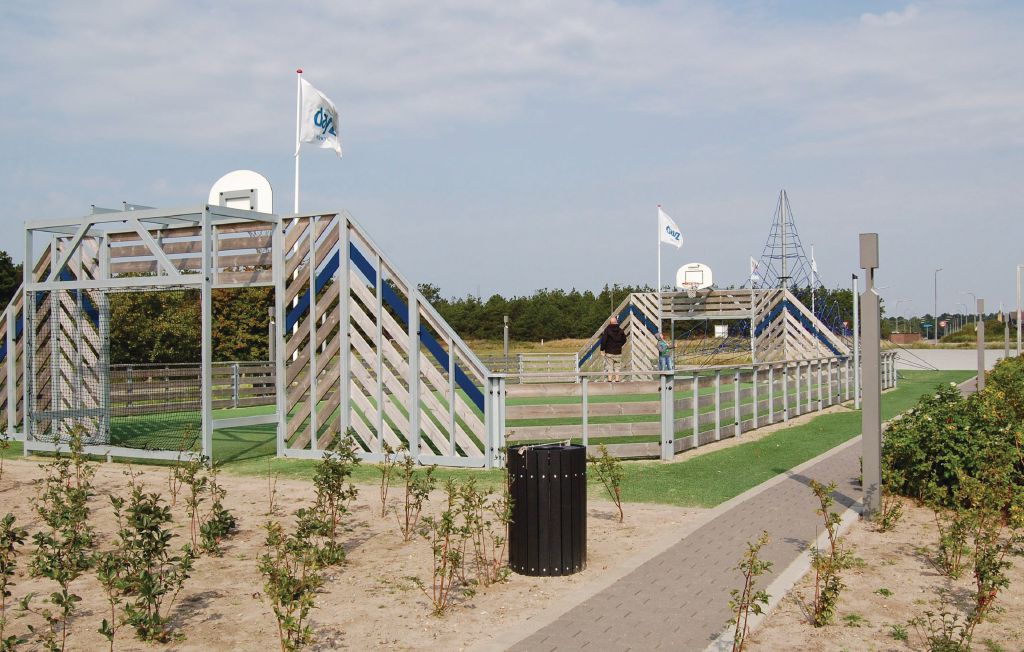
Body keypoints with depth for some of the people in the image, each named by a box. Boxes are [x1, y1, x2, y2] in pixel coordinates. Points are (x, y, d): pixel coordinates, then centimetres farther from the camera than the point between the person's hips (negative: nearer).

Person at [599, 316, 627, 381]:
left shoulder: (607, 329, -9)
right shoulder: (620, 331, 2)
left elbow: (603, 340, -14)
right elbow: (624, 340, 12)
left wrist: (602, 349, -6)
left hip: (609, 352, -3)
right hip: (618, 352, 3)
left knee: (609, 367, 1)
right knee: (617, 367, 10)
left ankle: (610, 380, -3)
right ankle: (617, 380, 8)